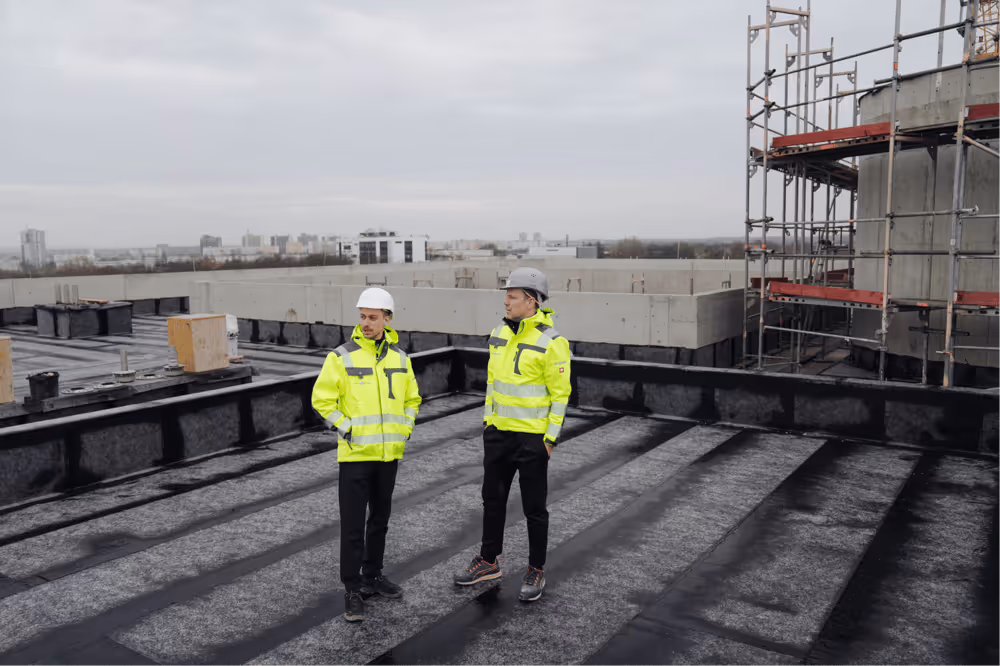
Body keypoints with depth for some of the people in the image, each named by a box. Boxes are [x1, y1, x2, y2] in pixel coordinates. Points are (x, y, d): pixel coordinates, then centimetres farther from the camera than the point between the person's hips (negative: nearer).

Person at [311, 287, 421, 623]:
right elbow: (322, 399, -7)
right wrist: (345, 428, -12)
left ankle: (373, 576, 32)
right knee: (353, 523, 0)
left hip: (389, 454, 5)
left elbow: (412, 398, 17)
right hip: (355, 454, -5)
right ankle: (352, 589, 13)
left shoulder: (400, 357, 6)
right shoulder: (342, 356, -9)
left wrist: (404, 429, 7)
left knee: (380, 519, 16)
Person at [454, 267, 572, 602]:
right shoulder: (500, 333, 6)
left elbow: (560, 393, -13)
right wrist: (488, 419, 14)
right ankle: (489, 561, 34)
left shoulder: (550, 342, -15)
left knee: (534, 507, 7)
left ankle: (536, 570, 24)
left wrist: (551, 437, -14)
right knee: (493, 499, 17)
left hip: (532, 437, -7)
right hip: (498, 432, 7)